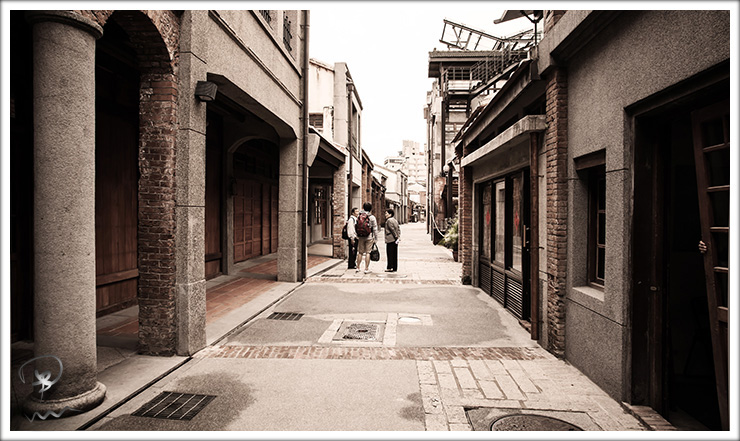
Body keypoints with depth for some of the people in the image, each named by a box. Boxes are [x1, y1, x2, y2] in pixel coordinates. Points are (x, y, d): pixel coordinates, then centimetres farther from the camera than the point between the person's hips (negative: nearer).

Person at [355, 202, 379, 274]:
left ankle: (358, 268, 19)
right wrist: (375, 239, 2)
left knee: (360, 252, 12)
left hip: (360, 237, 3)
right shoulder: (372, 217, -7)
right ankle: (366, 269, 4)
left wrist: (357, 235, 13)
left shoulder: (359, 216, 2)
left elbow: (355, 226, 4)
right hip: (369, 237, -3)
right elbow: (375, 229, -5)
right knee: (368, 252, 2)